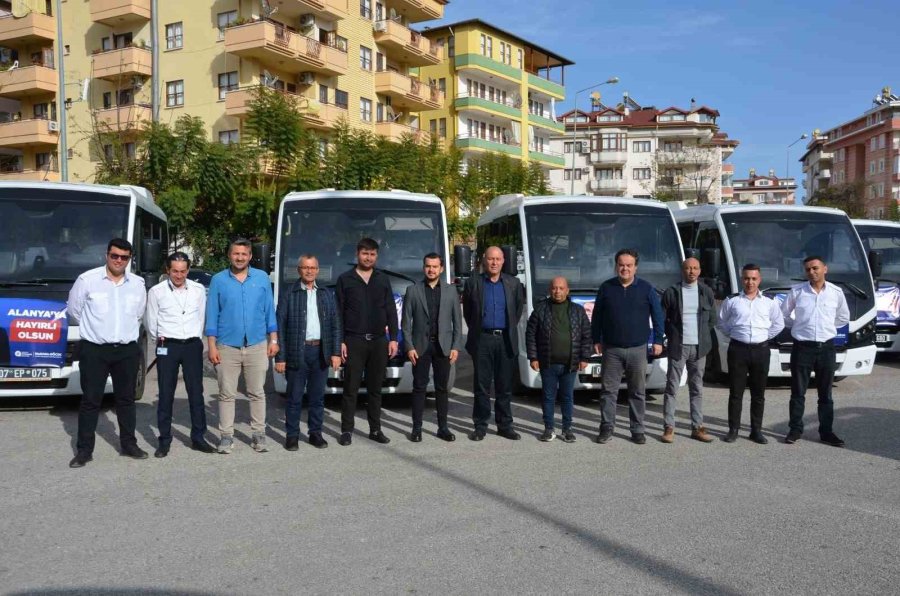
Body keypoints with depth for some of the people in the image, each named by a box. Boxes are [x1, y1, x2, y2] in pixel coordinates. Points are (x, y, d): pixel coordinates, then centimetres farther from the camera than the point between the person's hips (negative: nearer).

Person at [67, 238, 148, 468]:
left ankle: (129, 444, 23)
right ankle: (84, 449, 11)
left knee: (126, 399, 12)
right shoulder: (87, 280, -7)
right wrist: (94, 329, 12)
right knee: (90, 400, 2)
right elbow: (73, 310, 4)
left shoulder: (138, 284, 4)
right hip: (94, 350, -3)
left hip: (127, 350, 3)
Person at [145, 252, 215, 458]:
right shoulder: (156, 292, -3)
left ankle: (198, 437, 14)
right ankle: (164, 440, 11)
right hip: (167, 347, -1)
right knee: (166, 395, 3)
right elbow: (151, 323, 7)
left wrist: (195, 340, 13)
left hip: (193, 346, 2)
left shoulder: (198, 290, 2)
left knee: (196, 393, 4)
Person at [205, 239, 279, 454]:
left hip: (257, 345, 1)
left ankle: (258, 433, 14)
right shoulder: (218, 280, 2)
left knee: (257, 393, 6)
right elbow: (212, 315, 2)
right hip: (227, 346, -1)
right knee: (227, 394, 4)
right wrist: (212, 346, -3)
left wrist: (273, 340, 3)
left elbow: (269, 310, 8)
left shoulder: (262, 278, 5)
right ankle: (226, 435, 11)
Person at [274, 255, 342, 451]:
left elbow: (336, 325, 10)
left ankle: (315, 433, 21)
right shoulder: (289, 293, -1)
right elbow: (280, 326, -3)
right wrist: (280, 357, -8)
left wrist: (335, 352, 1)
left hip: (320, 352, 3)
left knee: (317, 396, 10)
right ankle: (292, 435, 14)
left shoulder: (327, 294, 11)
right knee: (294, 397, 4)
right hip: (297, 352, -3)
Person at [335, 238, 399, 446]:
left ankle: (375, 429, 16)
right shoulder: (345, 279, 3)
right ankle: (347, 430, 7)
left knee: (376, 388, 8)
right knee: (351, 388, 0)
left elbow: (391, 311, 10)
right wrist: (339, 341, -5)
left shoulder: (383, 279, 10)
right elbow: (338, 313, 1)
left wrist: (393, 338, 2)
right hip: (353, 341, -2)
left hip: (379, 341, 3)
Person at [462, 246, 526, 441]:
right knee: (482, 386, 3)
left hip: (506, 340, 2)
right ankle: (480, 425, 11)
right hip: (482, 339, -1)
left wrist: (511, 328, 12)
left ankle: (505, 425, 15)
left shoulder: (513, 283, 7)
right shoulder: (473, 283, 2)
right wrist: (476, 330, 9)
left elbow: (519, 307, 17)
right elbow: (467, 312, 10)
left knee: (505, 386, 7)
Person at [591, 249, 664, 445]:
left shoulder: (646, 288, 0)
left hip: (637, 349, 0)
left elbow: (658, 316, 6)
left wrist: (658, 341, 1)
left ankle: (637, 429, 15)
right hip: (611, 349, 0)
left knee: (637, 392, 7)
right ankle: (606, 427, 11)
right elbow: (597, 316, 8)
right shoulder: (606, 287, 2)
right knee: (608, 390, 3)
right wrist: (596, 340, 6)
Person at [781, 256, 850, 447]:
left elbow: (844, 318, 16)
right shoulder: (796, 291, -4)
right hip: (802, 347, -1)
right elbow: (783, 314, 10)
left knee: (825, 394, 9)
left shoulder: (836, 292, 1)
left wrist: (827, 327, 8)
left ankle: (826, 432, 17)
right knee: (798, 392, 5)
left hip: (826, 348, 1)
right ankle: (796, 429, 15)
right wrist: (798, 326, 4)